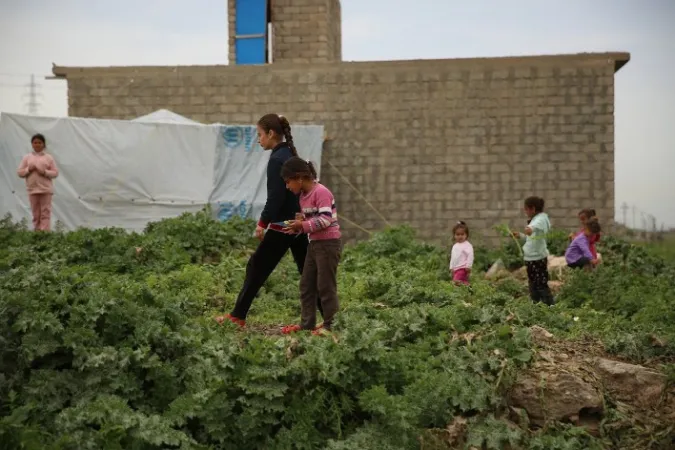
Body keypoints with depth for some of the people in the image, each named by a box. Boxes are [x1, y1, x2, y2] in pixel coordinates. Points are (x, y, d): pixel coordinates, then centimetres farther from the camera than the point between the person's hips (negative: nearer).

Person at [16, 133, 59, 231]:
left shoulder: (49, 158, 4)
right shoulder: (27, 158, 7)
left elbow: (55, 173, 1)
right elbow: (19, 172, 6)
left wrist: (45, 172, -15)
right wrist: (28, 169, -11)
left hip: (46, 189, -2)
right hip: (32, 190, 2)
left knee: (45, 213, -5)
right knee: (36, 214, 7)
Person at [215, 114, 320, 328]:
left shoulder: (277, 159, -15)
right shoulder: (291, 155, 13)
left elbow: (275, 197, -20)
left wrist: (262, 223, -12)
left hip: (282, 226, -9)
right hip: (298, 223, 9)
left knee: (256, 268, 2)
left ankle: (238, 316, 9)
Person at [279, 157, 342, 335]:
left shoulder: (321, 192, -16)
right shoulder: (303, 196, 13)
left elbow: (326, 220, -23)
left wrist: (303, 225, -21)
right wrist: (297, 227, 0)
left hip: (329, 243, -10)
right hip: (314, 243, 10)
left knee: (325, 286, -4)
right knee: (306, 285, 11)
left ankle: (331, 325, 4)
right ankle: (307, 323, 17)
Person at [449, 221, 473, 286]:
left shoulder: (467, 245, -7)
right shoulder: (455, 246, 18)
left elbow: (470, 256, -15)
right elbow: (452, 257, 24)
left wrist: (468, 266, -19)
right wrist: (451, 268, 21)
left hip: (463, 268, -8)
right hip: (455, 269, 8)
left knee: (456, 281, -26)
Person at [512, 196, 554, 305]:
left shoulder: (541, 218, -15)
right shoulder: (534, 219, 16)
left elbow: (537, 225, -41)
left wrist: (531, 228, -61)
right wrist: (521, 236, 18)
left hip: (538, 258, -10)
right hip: (531, 258, 10)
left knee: (542, 285, -10)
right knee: (533, 285, 14)